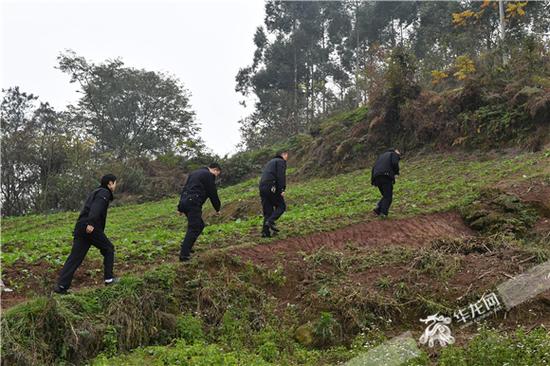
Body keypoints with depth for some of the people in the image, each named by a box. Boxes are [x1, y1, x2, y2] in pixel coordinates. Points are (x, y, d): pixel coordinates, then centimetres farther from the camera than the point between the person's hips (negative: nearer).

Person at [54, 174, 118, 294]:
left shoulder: (96, 192, 27)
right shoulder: (105, 192, -1)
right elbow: (96, 207, -20)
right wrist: (91, 223, -32)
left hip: (80, 228, 8)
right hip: (92, 228, -8)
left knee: (75, 257, 3)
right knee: (108, 249, 11)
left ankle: (61, 285, -3)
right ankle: (109, 278, 12)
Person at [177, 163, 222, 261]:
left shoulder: (194, 173, 25)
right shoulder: (209, 175, -2)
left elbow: (185, 189, 24)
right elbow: (213, 193, -2)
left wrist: (180, 207, 23)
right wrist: (217, 208, 12)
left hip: (185, 201, 9)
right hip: (193, 203, -9)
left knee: (200, 225, 19)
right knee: (193, 229, -9)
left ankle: (186, 247, 20)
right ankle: (184, 255, -14)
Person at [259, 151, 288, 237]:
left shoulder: (270, 162, 31)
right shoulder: (281, 161, 4)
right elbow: (281, 176, -12)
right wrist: (282, 189, -15)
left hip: (262, 188, 8)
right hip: (271, 187, -8)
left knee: (267, 211, 9)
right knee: (281, 206, 1)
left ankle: (265, 232, 1)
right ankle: (271, 221, -19)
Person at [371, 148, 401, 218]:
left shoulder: (381, 156, 33)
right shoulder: (394, 154, 13)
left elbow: (374, 167, 23)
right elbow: (395, 164, -8)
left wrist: (372, 179, 19)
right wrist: (396, 172, 9)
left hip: (377, 178, 6)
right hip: (386, 177, -6)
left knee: (386, 196, 15)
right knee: (388, 197, -2)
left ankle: (378, 210, -1)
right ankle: (383, 212, -16)